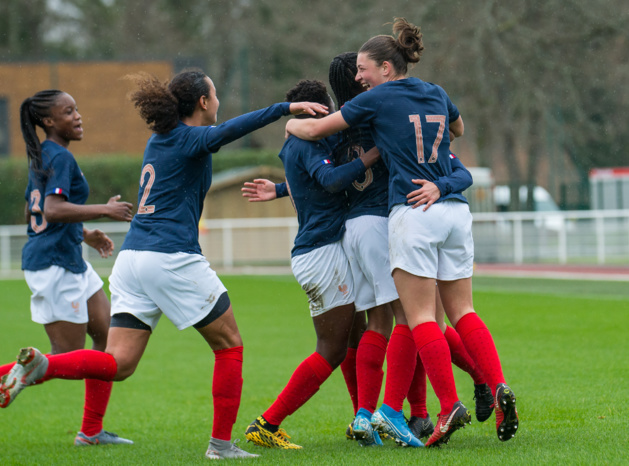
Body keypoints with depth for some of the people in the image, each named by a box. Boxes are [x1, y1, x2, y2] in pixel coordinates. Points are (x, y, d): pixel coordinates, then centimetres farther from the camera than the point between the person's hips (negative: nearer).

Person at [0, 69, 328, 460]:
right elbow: (227, 131, -25)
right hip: (172, 257, -7)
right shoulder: (190, 138, -4)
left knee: (118, 364, 1)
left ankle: (41, 366, -22)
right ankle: (221, 443, 8)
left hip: (132, 258, 7)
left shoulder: (158, 140, 19)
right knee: (230, 345, 9)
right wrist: (287, 108, -30)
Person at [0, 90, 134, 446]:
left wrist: (85, 234, 24)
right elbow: (54, 209, -28)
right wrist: (103, 210, -24)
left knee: (108, 335, 9)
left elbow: (35, 212, 25)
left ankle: (92, 430, 12)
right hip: (54, 265, -10)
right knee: (69, 358, -7)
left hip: (71, 262, 10)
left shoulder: (42, 157, 15)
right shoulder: (60, 157, -15)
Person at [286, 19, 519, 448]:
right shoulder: (437, 95, 14)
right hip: (455, 209, 6)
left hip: (413, 212, -6)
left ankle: (450, 405, -13)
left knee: (421, 316, -4)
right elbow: (458, 130, 36)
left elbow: (316, 130, 5)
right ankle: (499, 388, -8)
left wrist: (291, 123, 25)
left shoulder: (377, 99, -3)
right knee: (462, 311, 10)